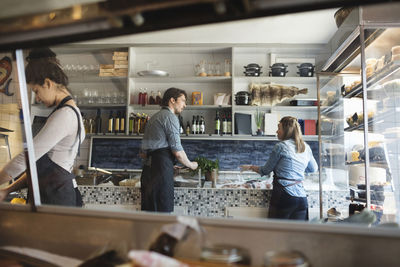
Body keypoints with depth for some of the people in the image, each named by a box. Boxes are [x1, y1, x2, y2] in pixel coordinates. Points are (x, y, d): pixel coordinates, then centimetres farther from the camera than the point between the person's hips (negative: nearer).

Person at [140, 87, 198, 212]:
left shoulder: (153, 118, 24)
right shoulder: (170, 117, -4)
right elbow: (177, 151, -11)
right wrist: (191, 165, 7)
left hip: (148, 168, 9)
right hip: (161, 168, -9)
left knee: (149, 211, 10)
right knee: (164, 211, -7)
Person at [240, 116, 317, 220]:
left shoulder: (281, 146, -6)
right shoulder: (306, 147, 10)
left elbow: (266, 170, 2)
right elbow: (313, 169, 26)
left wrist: (250, 167, 18)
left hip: (284, 195, -5)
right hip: (301, 198, 6)